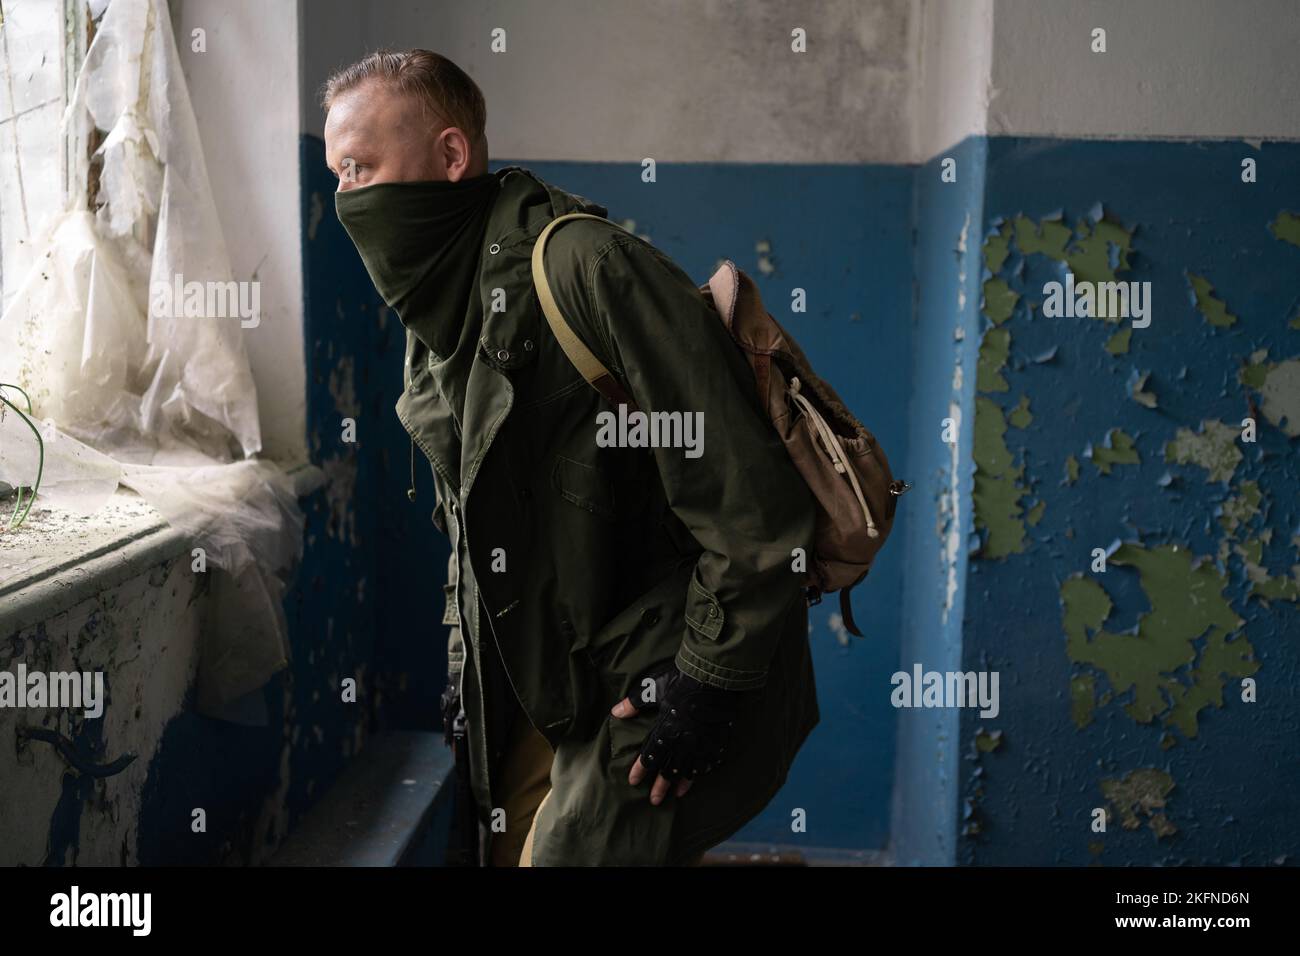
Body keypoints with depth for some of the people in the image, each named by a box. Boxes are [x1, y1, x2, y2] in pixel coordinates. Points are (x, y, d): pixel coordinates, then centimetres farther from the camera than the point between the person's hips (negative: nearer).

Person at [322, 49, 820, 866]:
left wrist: (712, 683, -20)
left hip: (658, 682, -8)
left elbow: (751, 492, -24)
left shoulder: (582, 265, -22)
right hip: (550, 680, 8)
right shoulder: (434, 315, 7)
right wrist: (471, 661, 15)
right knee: (512, 848, 15)